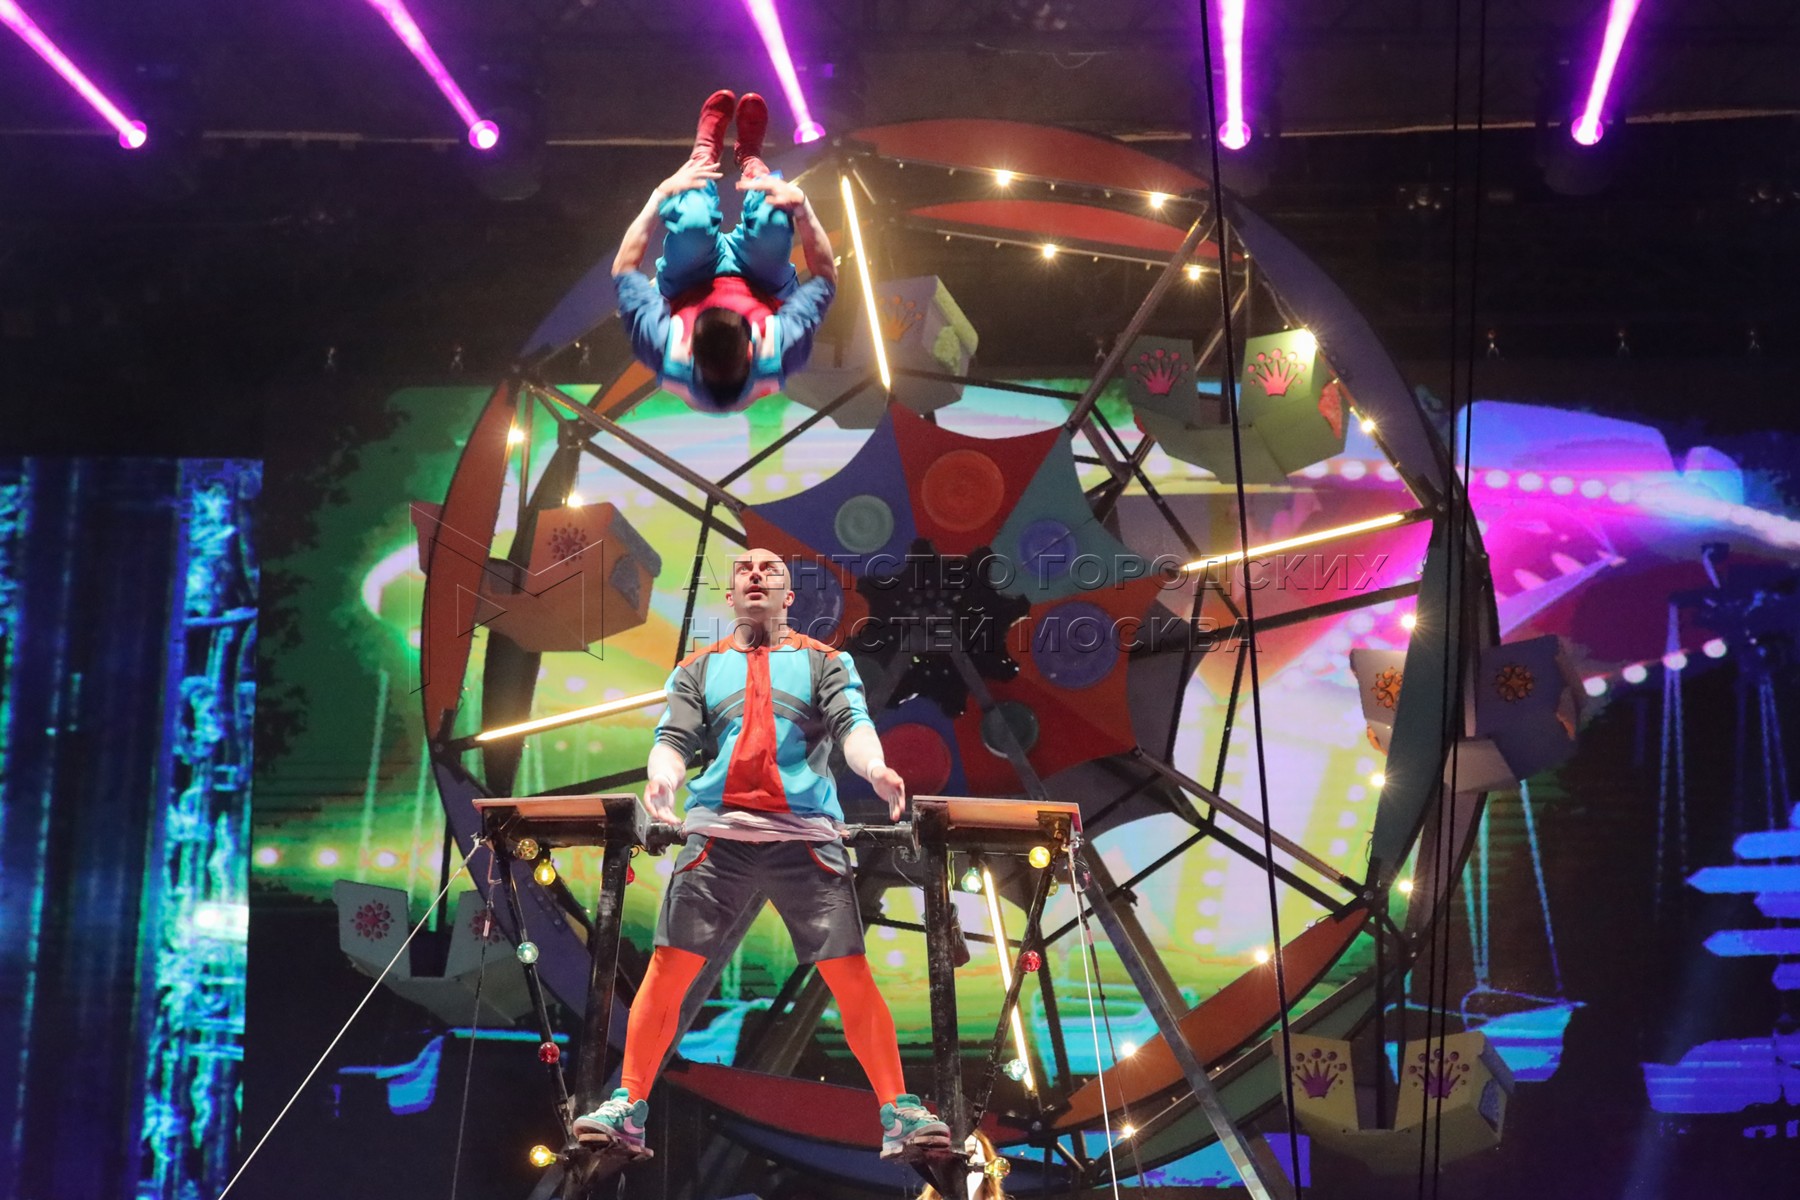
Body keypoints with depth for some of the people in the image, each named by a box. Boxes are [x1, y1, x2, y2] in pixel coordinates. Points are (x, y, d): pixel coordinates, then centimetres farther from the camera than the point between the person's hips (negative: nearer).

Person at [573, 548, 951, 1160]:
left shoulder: (825, 662, 17)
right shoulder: (699, 668, 21)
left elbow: (852, 725, 1)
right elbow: (674, 737, 8)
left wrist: (875, 768, -22)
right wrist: (663, 775, -17)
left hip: (806, 835, -1)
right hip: (716, 832, 1)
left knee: (852, 977, -7)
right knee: (668, 969, -6)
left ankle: (900, 1115, 0)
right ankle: (626, 1111, 2)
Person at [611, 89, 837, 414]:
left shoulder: (666, 352, -45)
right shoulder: (781, 355, -45)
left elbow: (624, 269, -29)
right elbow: (826, 278, -29)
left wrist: (659, 197, -28)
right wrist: (801, 206, -37)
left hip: (686, 289, 0)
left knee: (690, 217, -27)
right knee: (773, 216, -25)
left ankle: (705, 152, 14)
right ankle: (749, 158, 17)